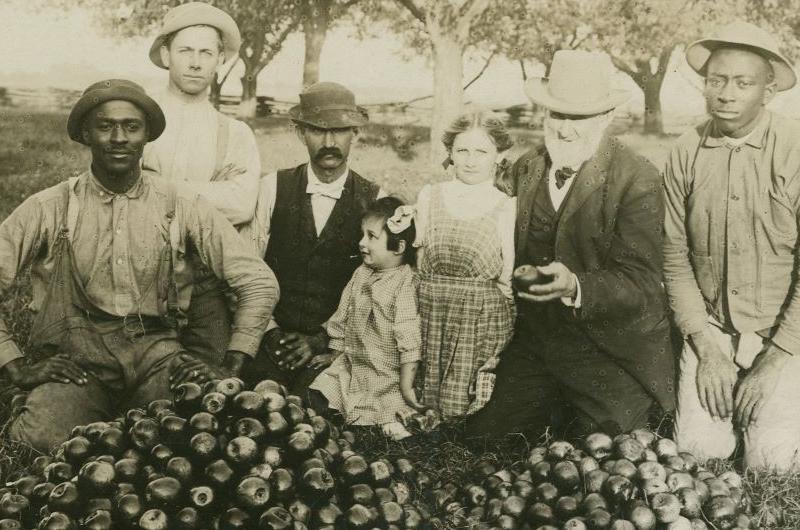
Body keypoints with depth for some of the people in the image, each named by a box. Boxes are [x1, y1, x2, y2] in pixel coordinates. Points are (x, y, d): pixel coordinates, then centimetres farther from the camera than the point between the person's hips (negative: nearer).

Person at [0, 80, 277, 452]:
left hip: (156, 350, 1)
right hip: (75, 352, -1)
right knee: (45, 436, -33)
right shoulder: (49, 208, 4)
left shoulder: (181, 207, 5)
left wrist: (231, 366, -4)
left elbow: (259, 281, 4)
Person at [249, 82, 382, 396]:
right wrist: (269, 330, -6)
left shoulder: (375, 201, 1)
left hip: (334, 347, -1)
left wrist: (323, 340, -8)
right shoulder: (273, 187, 3)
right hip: (273, 341, 1)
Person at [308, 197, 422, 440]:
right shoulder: (361, 275, 6)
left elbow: (410, 338, -19)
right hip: (351, 366, 7)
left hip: (387, 375, -7)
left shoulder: (405, 285, -16)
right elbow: (342, 317, 17)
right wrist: (334, 353, 19)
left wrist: (406, 386, -20)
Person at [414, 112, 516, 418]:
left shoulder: (507, 208, -1)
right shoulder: (429, 196, 7)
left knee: (469, 410, 0)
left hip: (483, 321, -2)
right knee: (425, 411, 6)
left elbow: (509, 279, -3)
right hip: (430, 317, 3)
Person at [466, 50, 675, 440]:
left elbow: (640, 283, -19)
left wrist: (575, 286, -37)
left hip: (610, 354, -5)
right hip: (533, 345, 5)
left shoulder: (639, 181, -13)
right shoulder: (526, 168, 4)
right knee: (482, 437, 1)